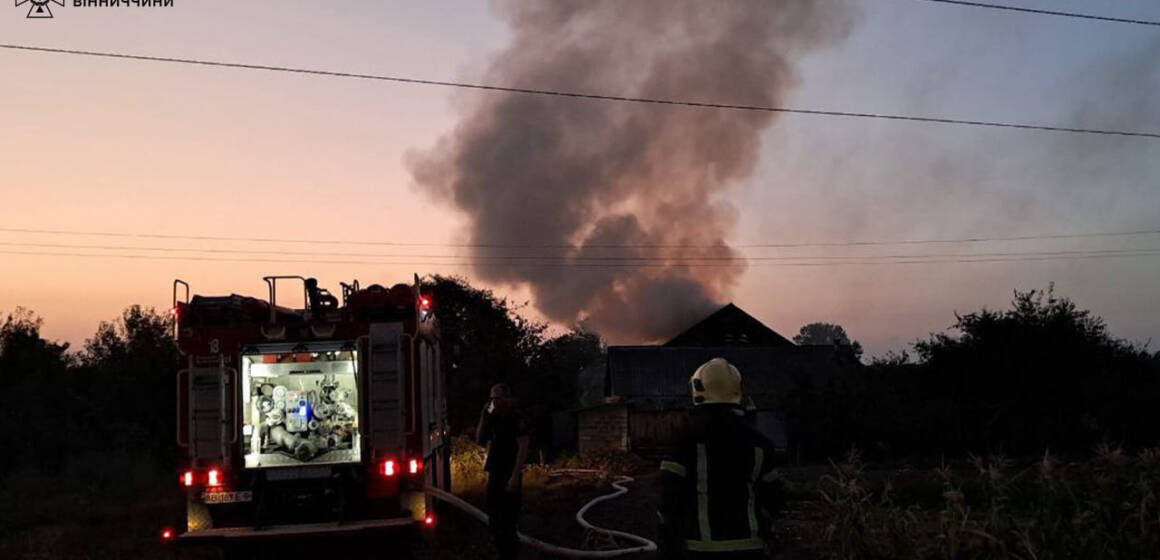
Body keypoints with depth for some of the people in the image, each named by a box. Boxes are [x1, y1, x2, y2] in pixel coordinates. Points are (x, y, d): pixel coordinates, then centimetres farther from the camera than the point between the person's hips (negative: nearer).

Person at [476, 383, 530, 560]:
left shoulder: (516, 418, -11)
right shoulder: (495, 418, 13)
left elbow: (523, 448, -17)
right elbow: (480, 440, 15)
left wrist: (515, 476, -23)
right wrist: (484, 417, 3)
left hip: (509, 476, -9)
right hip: (495, 475, 9)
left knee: (507, 521, -5)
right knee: (494, 520, 14)